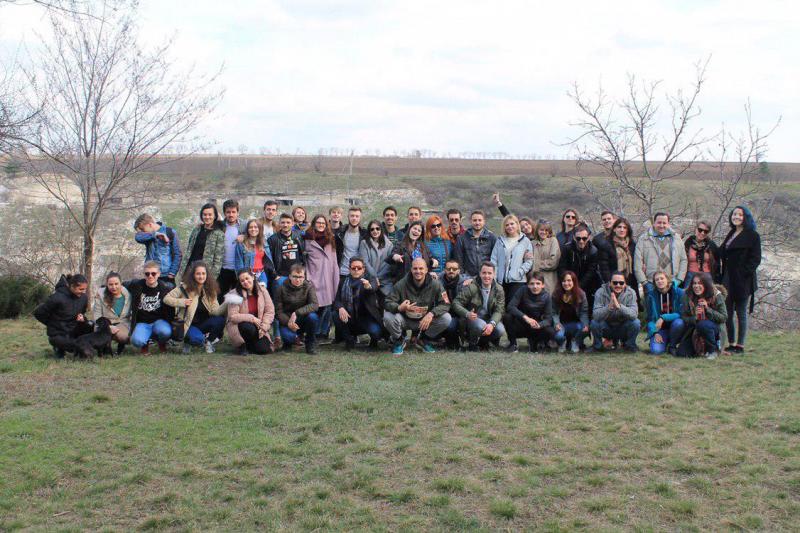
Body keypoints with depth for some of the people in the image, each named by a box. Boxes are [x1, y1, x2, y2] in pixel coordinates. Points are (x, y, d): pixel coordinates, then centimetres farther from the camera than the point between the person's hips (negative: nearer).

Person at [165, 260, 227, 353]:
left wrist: (226, 305, -30)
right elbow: (166, 299, -9)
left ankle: (208, 342, 4)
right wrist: (182, 302, -23)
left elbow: (214, 310, -12)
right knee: (198, 339, -34)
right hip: (189, 325, -3)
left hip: (203, 324, 3)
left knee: (220, 320, -27)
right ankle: (188, 342, 7)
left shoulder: (210, 290, -2)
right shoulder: (185, 287, -10)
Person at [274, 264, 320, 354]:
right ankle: (289, 341, 9)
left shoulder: (308, 287, -6)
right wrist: (288, 322, -26)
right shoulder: (282, 289, -5)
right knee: (288, 336, -33)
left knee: (312, 316, -32)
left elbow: (315, 305, -22)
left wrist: (296, 313, -34)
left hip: (304, 321, 1)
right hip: (287, 321, -1)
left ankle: (310, 344, -6)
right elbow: (278, 311, -7)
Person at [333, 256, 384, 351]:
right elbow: (337, 300, 0)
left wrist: (369, 286, -53)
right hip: (349, 317, 3)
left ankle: (373, 341, 10)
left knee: (376, 331, -31)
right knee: (336, 315, -25)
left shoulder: (370, 279, -3)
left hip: (367, 317, -3)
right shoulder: (344, 282, 6)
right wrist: (340, 308, -25)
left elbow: (374, 287, -28)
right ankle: (349, 340, 1)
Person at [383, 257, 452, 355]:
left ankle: (425, 340, 8)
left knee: (446, 318, -21)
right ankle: (399, 340, 3)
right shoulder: (401, 284, -16)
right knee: (388, 317, -32)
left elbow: (445, 304, -12)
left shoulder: (435, 285, -11)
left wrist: (431, 313, -31)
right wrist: (399, 308, -40)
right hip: (405, 320, -2)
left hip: (425, 320, 2)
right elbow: (388, 302, -16)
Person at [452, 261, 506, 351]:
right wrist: (467, 314, -34)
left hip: (489, 319, 3)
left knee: (500, 330, -25)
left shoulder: (499, 289, -5)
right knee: (481, 326, -36)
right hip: (472, 318, -3)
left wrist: (492, 324, -31)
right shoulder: (471, 287, -14)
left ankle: (483, 341, 7)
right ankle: (472, 342, -2)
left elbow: (499, 310, -10)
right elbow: (456, 303, -14)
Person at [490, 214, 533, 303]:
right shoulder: (500, 241, 13)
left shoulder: (525, 241, 5)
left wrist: (519, 273, -12)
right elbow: (493, 260, 8)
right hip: (500, 280, 3)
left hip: (517, 280, -3)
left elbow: (529, 261, 1)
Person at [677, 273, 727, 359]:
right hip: (694, 331, 3)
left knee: (703, 324, -38)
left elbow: (724, 318, -14)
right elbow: (683, 317, -6)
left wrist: (708, 309, -26)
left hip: (713, 329, -3)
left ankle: (713, 350, -12)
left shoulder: (716, 296, -13)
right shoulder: (688, 296, -6)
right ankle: (699, 349, 20)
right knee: (681, 353, -14)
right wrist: (694, 317, -27)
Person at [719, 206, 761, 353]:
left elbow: (755, 259, -9)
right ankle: (731, 344, 13)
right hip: (729, 280, 7)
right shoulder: (731, 234, 16)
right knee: (728, 313, 6)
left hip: (743, 280, -7)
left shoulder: (752, 236, -4)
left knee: (741, 313, -2)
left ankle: (740, 345, 3)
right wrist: (722, 277, 9)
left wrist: (744, 273, -18)